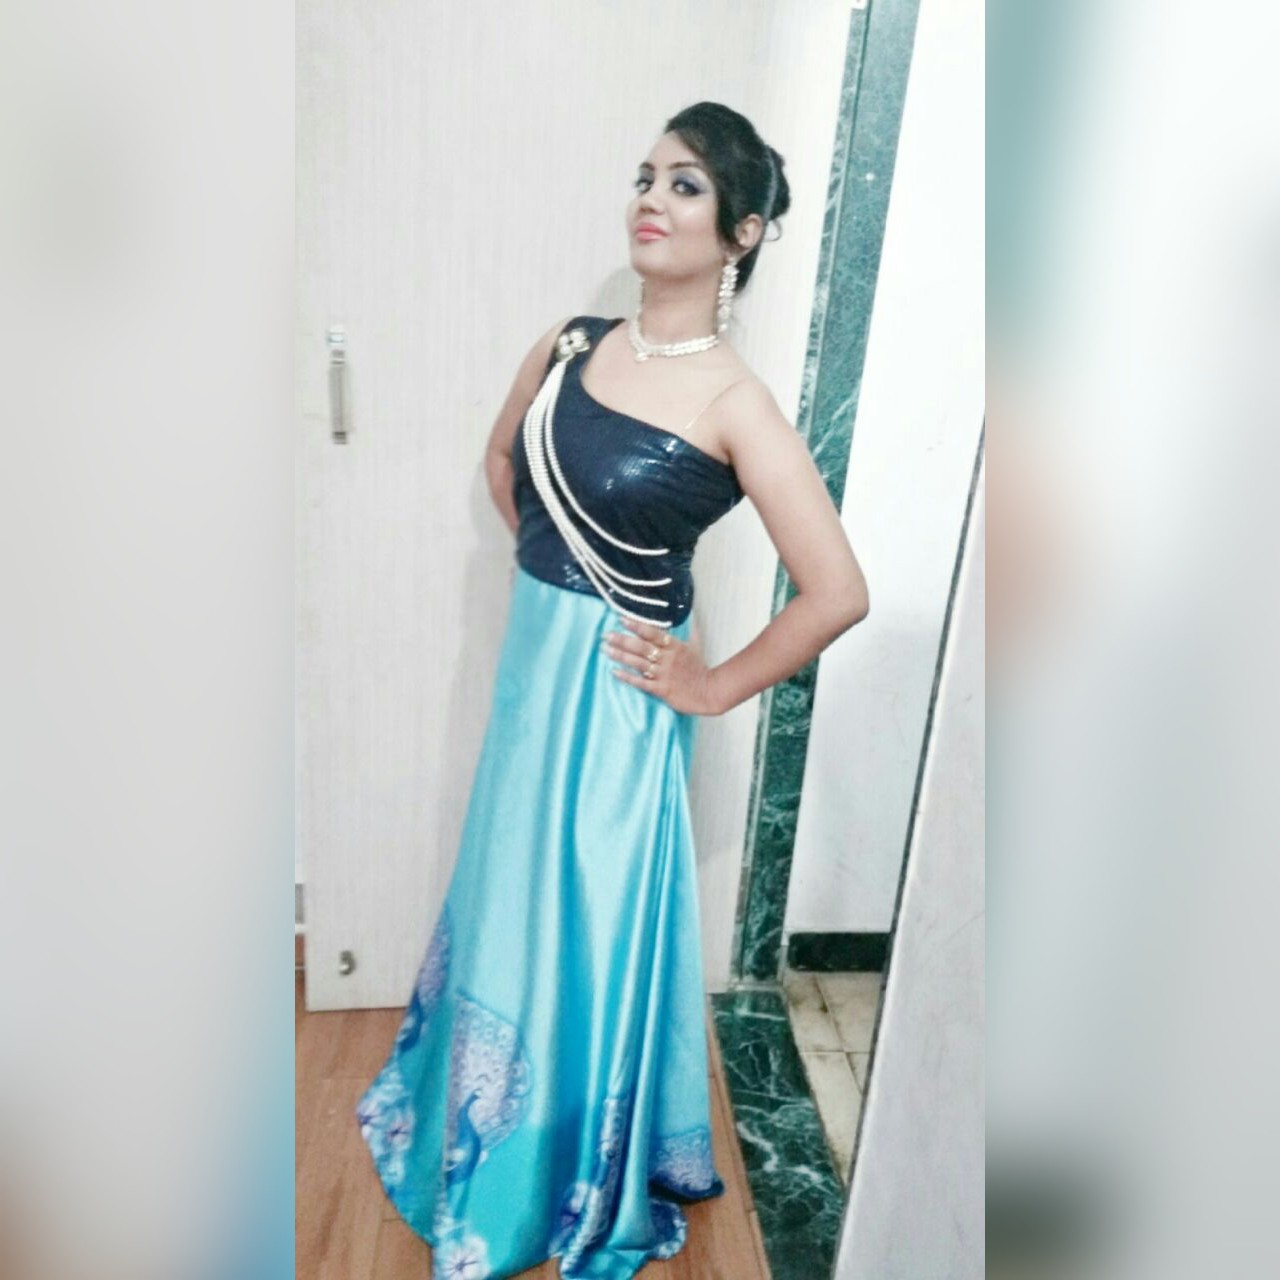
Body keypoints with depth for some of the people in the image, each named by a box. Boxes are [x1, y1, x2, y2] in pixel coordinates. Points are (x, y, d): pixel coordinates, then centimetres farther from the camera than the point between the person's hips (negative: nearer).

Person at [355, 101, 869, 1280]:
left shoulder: (732, 404, -18)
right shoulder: (574, 343, 1)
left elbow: (838, 593, -21)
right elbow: (503, 457, 20)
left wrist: (714, 687, -13)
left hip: (615, 694, -6)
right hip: (533, 659, 7)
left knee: (587, 928, 10)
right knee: (510, 899, 23)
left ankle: (586, 1185, 40)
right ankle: (491, 1127, 53)